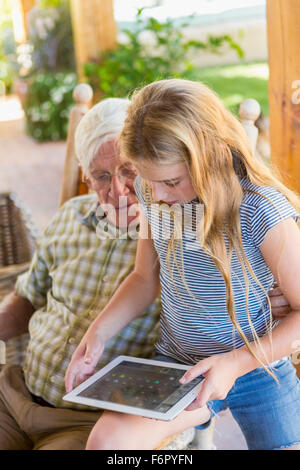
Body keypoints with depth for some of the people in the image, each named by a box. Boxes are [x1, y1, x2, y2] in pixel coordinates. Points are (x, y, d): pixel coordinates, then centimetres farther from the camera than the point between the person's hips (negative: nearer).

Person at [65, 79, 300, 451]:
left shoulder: (261, 211, -22)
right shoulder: (150, 191, -6)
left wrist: (237, 363, -24)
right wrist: (99, 331, -6)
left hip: (259, 368, -2)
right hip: (175, 362, 3)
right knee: (107, 439, -21)